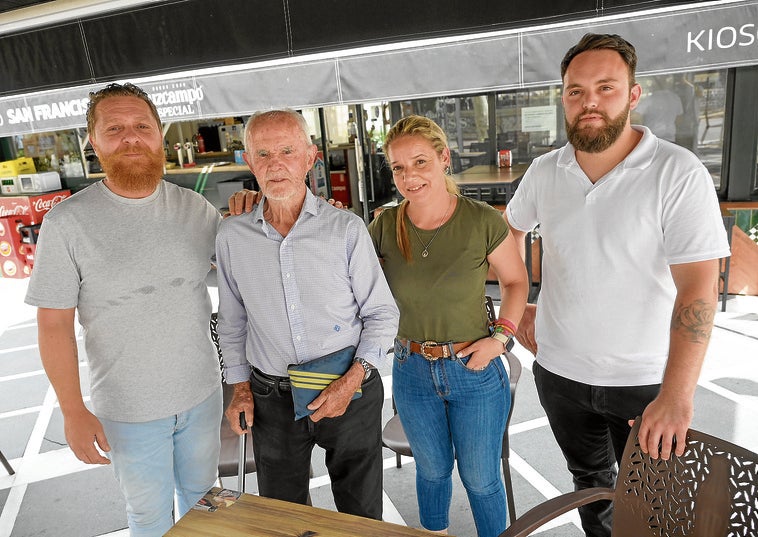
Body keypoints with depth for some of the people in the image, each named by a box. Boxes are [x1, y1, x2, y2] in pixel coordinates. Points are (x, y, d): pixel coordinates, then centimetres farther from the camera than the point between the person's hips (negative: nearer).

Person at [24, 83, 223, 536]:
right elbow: (54, 323, -11)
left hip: (202, 395, 3)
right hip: (129, 411, -3)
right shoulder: (68, 221, -13)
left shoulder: (194, 207, -4)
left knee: (201, 497, 25)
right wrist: (73, 412, -11)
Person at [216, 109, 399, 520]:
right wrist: (240, 386, 7)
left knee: (361, 515, 17)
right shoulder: (231, 236, -3)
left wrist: (352, 381, -14)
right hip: (271, 398, 2)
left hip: (350, 391, -2)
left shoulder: (346, 229, -11)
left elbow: (381, 313, -5)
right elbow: (232, 320, 10)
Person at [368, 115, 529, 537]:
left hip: (475, 372, -2)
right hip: (412, 372, 3)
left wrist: (501, 336, -13)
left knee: (481, 479, 16)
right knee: (432, 470, 25)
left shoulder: (483, 221, -15)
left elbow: (516, 281, -2)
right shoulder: (385, 226, -7)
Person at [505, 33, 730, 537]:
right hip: (559, 370, 4)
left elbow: (698, 287, -22)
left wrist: (677, 396, -28)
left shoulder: (678, 173, -16)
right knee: (591, 483, 24)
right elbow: (509, 231, 15)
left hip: (645, 381, -3)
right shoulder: (544, 171, -3)